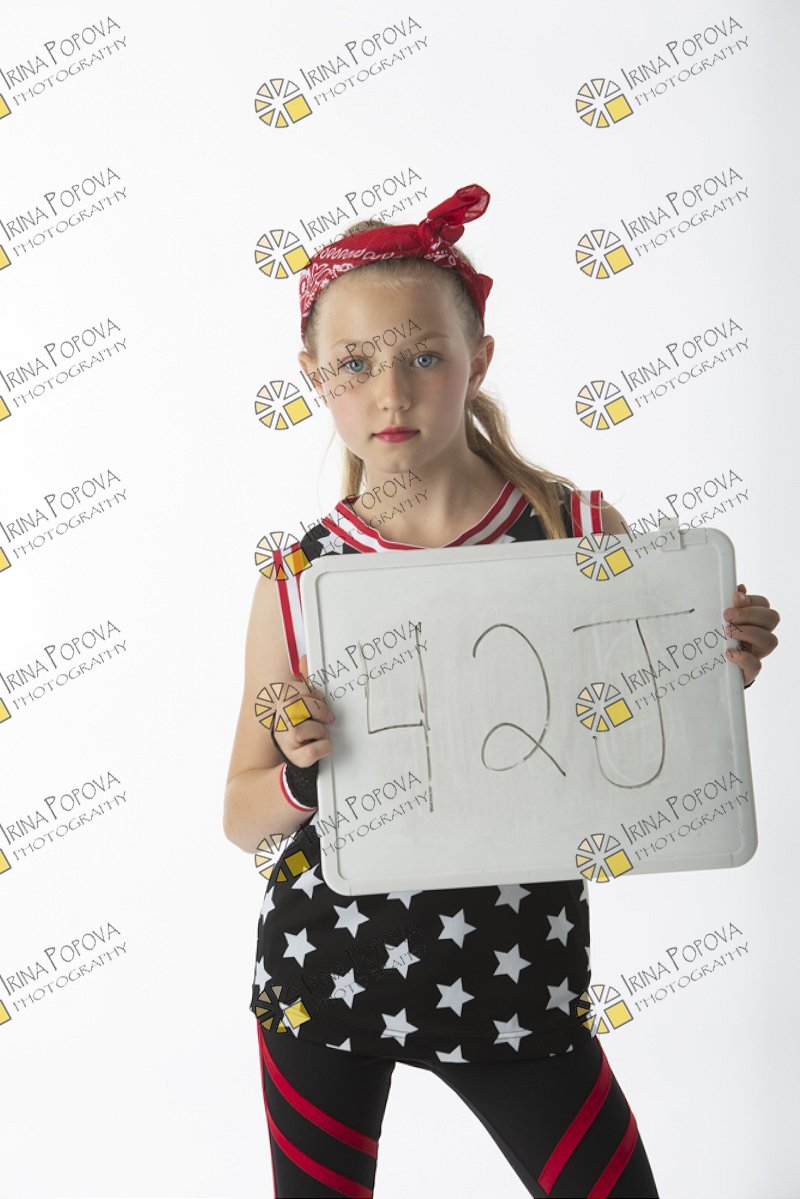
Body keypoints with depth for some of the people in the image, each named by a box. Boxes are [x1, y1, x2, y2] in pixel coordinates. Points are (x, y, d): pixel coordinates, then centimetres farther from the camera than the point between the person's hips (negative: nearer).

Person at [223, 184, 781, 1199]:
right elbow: (242, 820, -1)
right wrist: (300, 775, -22)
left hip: (516, 978, 0)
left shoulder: (584, 534, -10)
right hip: (323, 972, 1)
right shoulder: (297, 581, -8)